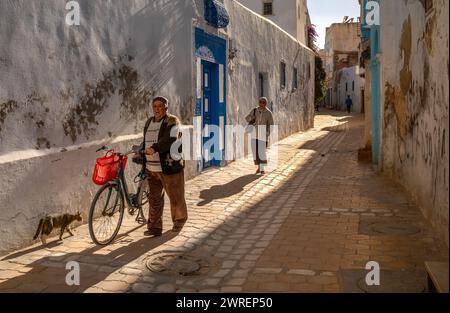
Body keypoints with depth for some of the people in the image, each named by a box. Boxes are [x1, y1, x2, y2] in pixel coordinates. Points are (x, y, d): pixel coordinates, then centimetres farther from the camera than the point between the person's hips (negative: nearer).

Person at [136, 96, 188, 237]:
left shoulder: (172, 121, -8)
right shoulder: (149, 122, 15)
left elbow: (170, 139, -26)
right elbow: (145, 141, 25)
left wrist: (154, 148, -38)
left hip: (169, 167, -6)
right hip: (152, 169, 6)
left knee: (175, 197, 7)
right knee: (154, 199, 7)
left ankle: (179, 221, 29)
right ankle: (154, 227, 14)